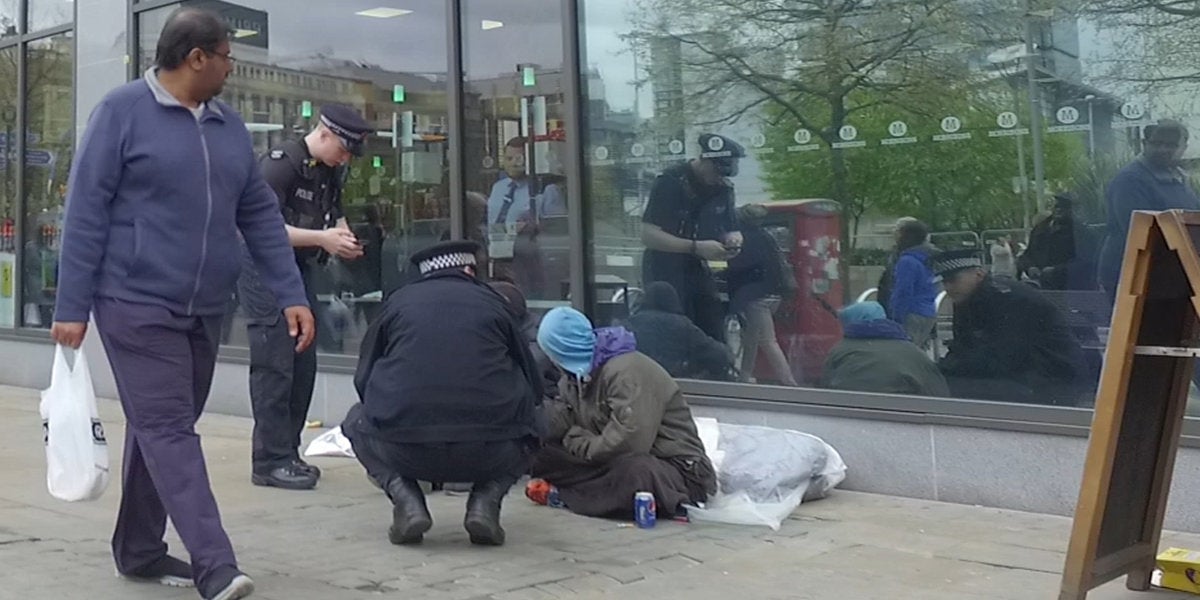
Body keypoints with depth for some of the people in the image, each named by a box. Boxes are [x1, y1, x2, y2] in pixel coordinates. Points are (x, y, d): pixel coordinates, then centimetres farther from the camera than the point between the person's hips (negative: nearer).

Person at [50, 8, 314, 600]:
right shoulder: (122, 111, -6)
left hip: (203, 312, 7)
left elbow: (260, 215, 13)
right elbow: (86, 212, -7)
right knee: (167, 432, -10)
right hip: (137, 305, -6)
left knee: (162, 430, 13)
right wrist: (72, 306, -9)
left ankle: (138, 551, 26)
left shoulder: (228, 125, 12)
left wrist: (291, 294, 5)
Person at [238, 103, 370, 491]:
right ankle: (271, 462, -4)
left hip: (301, 269, 9)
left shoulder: (330, 172, 9)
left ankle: (288, 452, 18)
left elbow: (334, 214, 24)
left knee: (303, 365, 9)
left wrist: (343, 238, 1)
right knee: (274, 366, -9)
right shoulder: (281, 163, -16)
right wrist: (322, 238, -25)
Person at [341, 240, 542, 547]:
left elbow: (363, 380, 21)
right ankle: (486, 499, 6)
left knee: (358, 421, 31)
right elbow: (533, 387, 18)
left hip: (405, 452, 0)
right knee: (522, 428, 33)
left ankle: (406, 498, 6)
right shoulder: (493, 302, 14)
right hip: (487, 455, 0)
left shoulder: (399, 301, 15)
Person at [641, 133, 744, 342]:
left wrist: (733, 239, -12)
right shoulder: (670, 182, -16)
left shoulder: (723, 188, 3)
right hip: (664, 271, -6)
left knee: (715, 340, 1)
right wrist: (696, 247, -29)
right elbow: (648, 235, -21)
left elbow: (729, 229, 15)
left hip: (698, 270, 6)